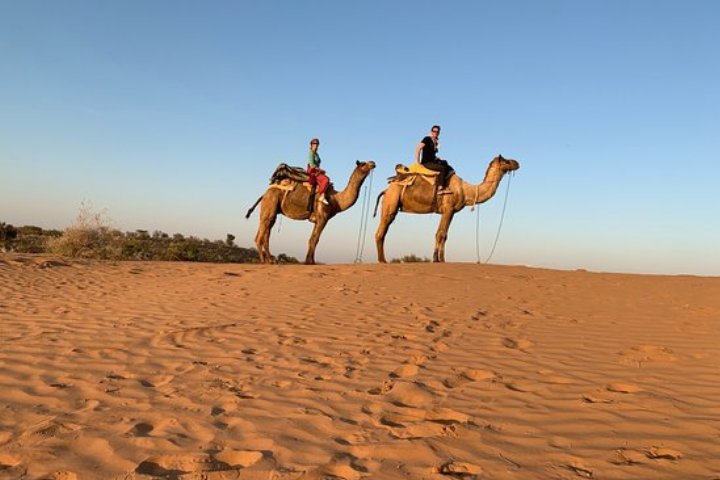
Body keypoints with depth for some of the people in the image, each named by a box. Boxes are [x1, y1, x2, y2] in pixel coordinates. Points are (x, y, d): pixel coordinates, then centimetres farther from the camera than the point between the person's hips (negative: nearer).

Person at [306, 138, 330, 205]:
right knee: (326, 179, -25)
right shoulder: (311, 153, -10)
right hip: (312, 172, -10)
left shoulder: (316, 154, 19)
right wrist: (320, 170, -10)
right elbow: (312, 165, -18)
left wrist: (320, 170, 5)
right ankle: (321, 196, -27)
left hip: (316, 172, 10)